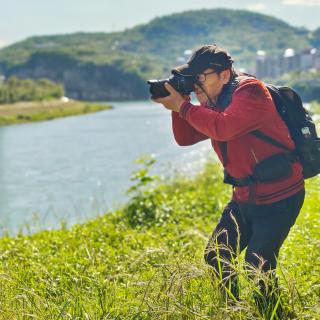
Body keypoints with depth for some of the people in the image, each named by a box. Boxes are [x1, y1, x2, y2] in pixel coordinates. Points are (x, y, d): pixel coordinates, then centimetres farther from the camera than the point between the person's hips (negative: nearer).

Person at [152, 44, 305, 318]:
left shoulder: (250, 91, -20)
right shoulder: (212, 102, 6)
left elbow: (222, 128, -35)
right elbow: (185, 138, 8)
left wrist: (182, 106, -25)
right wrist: (177, 106, -8)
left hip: (279, 196, -9)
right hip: (245, 195, 9)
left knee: (258, 265, -13)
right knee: (216, 257, 12)